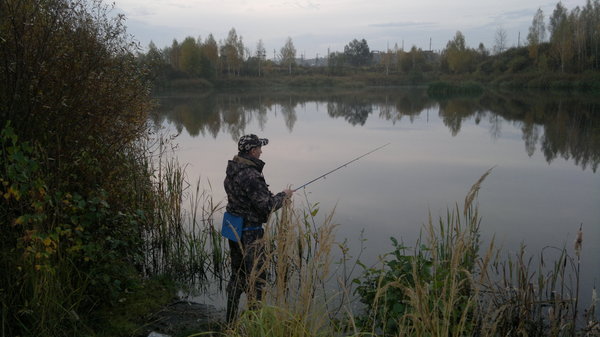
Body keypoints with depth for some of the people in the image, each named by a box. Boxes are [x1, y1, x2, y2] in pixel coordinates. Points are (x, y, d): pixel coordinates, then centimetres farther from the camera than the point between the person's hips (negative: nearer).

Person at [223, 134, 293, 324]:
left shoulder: (232, 170, 4)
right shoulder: (251, 175, -25)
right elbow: (267, 206, -24)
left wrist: (272, 196, 12)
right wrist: (283, 196, -6)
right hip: (250, 233, -9)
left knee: (237, 274, 20)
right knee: (256, 276, 5)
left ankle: (231, 320, 31)